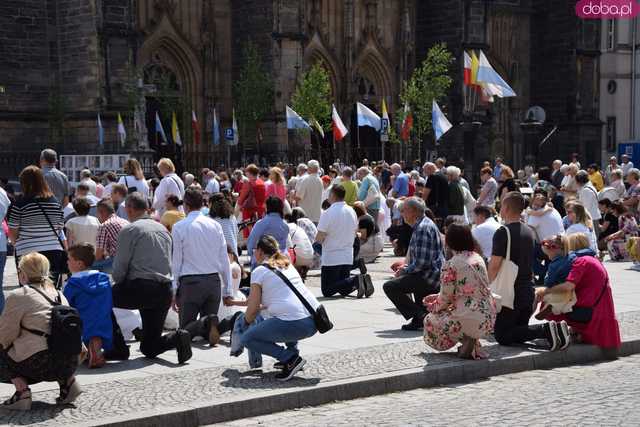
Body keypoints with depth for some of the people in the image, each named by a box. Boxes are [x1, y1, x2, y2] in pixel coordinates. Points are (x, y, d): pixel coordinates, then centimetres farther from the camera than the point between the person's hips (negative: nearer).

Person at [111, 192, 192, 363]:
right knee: (149, 349, 13)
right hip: (166, 290, 7)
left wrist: (119, 285, 16)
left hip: (141, 288, -7)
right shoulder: (163, 229, 19)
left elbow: (119, 269, -4)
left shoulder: (129, 230, -2)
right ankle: (177, 337, -14)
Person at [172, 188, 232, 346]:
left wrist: (173, 291, 3)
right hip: (214, 280, 4)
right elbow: (225, 260, 8)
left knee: (186, 330, 3)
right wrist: (227, 291, 13)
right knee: (209, 333, 11)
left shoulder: (179, 227, -4)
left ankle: (206, 322, -27)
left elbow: (176, 262, -3)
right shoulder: (215, 225, 7)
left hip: (190, 281, -4)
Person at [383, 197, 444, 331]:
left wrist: (405, 270, -11)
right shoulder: (426, 224, 14)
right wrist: (407, 267, 13)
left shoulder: (422, 228, -20)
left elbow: (422, 262, -26)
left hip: (429, 277, -11)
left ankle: (419, 317, -12)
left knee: (390, 287, -13)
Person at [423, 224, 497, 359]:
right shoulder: (478, 258, 9)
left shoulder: (450, 265, -13)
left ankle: (466, 339, -3)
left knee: (430, 320, 17)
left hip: (470, 320, -7)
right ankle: (473, 341, 10)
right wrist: (437, 297, 26)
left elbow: (445, 299, -6)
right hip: (489, 319, 7)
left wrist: (434, 307, 17)